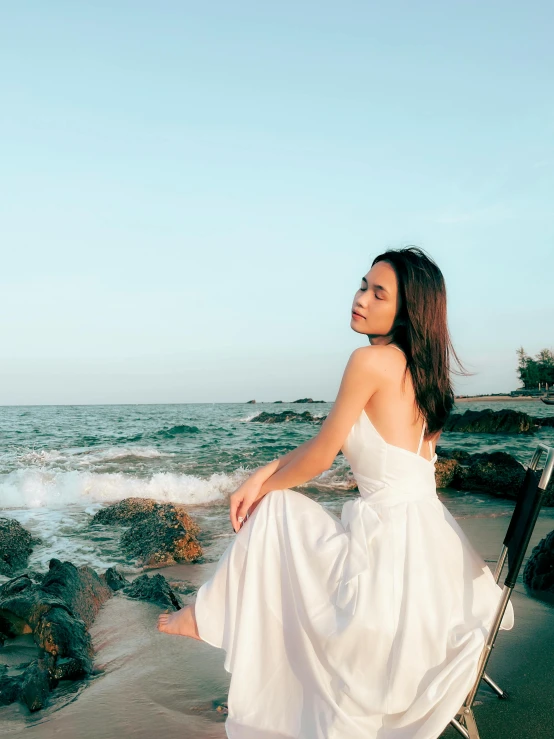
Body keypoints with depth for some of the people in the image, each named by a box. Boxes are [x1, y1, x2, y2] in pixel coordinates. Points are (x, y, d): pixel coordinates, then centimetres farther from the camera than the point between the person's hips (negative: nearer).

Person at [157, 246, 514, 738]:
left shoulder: (372, 360, -14)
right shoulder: (419, 366, 12)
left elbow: (320, 457, -7)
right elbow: (332, 441, 14)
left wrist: (264, 485, 11)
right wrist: (265, 473, 11)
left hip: (389, 539, -8)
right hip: (435, 542, 8)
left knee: (275, 507, 14)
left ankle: (210, 616, 31)